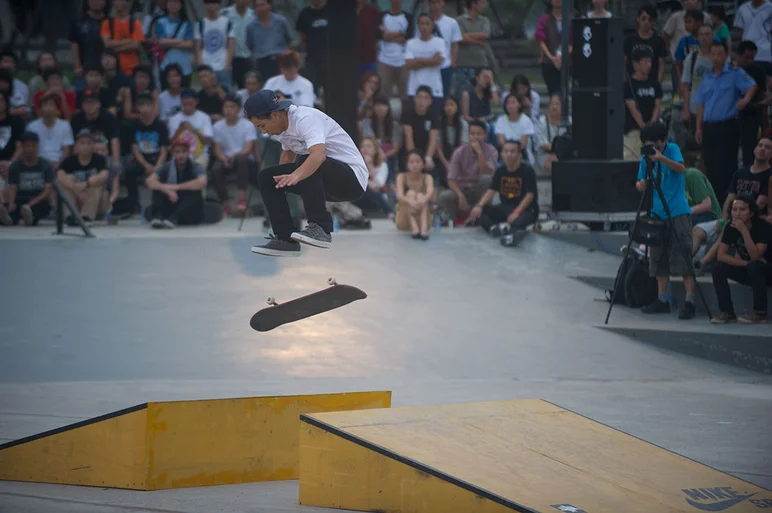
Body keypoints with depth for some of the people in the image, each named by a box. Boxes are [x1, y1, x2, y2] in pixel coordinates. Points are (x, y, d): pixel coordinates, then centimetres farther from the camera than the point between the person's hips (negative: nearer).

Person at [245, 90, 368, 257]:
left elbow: (319, 154, -41)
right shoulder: (283, 124, 3)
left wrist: (296, 175, -54)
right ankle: (286, 240, -2)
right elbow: (288, 153, 25)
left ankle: (319, 229, -32)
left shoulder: (305, 118, -23)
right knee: (266, 178, 2)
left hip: (352, 178, -9)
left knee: (308, 165, -36)